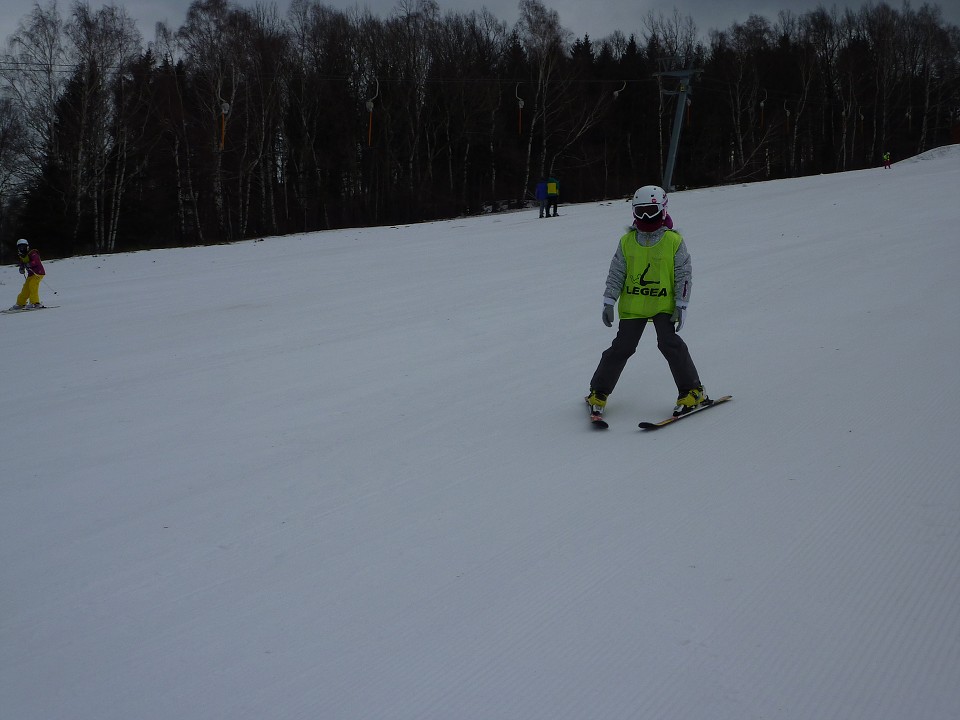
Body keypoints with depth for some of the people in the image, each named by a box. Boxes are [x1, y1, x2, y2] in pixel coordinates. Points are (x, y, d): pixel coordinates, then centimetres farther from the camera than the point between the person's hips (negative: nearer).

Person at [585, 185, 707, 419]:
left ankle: (693, 392, -2)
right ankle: (598, 393, 13)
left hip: (663, 305, -2)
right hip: (632, 305, 2)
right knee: (621, 348, 1)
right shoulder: (627, 241, 2)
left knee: (670, 344, -15)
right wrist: (609, 302, 0)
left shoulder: (674, 241, -4)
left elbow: (684, 275, -2)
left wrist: (681, 306, -6)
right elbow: (616, 273, 6)